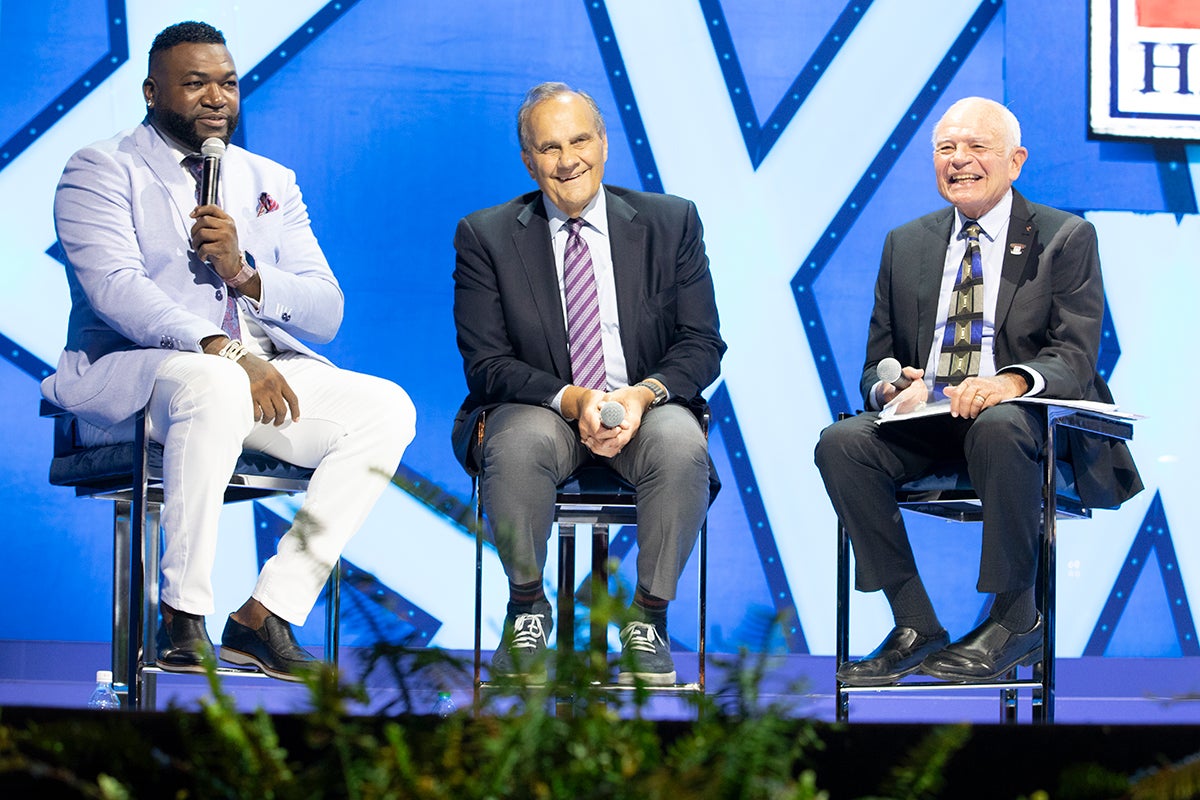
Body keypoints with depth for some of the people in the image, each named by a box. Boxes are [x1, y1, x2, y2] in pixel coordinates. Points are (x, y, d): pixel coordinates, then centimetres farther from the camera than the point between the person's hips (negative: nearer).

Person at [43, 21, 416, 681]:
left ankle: (265, 613, -20)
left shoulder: (272, 184, 19)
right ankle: (182, 617, -29)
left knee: (386, 408, -17)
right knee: (212, 383, -40)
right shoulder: (101, 172, 2)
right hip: (129, 373, -6)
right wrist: (223, 349, -29)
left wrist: (244, 272, -11)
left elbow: (325, 315, 10)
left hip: (258, 372, 6)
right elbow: (114, 287, -16)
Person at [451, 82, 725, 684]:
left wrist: (643, 393, -20)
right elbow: (487, 364, -5)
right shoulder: (485, 238, 1)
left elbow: (702, 343, 1)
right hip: (537, 410, -1)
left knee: (682, 444, -33)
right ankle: (528, 608, -10)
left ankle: (648, 618, -15)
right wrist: (571, 401, -23)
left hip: (646, 407, 1)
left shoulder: (671, 223, 5)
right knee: (518, 445, -36)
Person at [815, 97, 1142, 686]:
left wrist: (1010, 381, -30)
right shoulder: (906, 245, 17)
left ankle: (1015, 621, -23)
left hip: (1021, 414, -4)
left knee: (997, 428, -39)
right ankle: (916, 626, -20)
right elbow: (876, 366, 16)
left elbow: (1076, 357, -8)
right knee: (841, 443, -25)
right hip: (926, 417, 4)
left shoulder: (1066, 238, 4)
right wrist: (891, 389, -11)